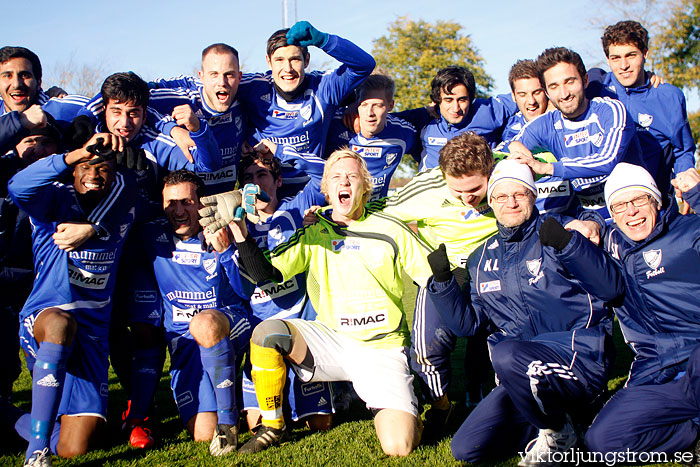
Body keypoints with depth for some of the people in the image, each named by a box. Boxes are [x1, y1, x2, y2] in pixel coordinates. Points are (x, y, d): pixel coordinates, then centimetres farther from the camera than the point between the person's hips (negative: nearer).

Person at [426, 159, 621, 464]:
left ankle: (557, 432, -8)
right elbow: (468, 323, 13)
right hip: (525, 371, 6)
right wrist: (443, 280, 0)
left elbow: (612, 287, -11)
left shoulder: (556, 232, 1)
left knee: (507, 355, -36)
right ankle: (558, 409, 13)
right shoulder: (482, 259, 17)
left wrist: (567, 244, -23)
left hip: (580, 351, -6)